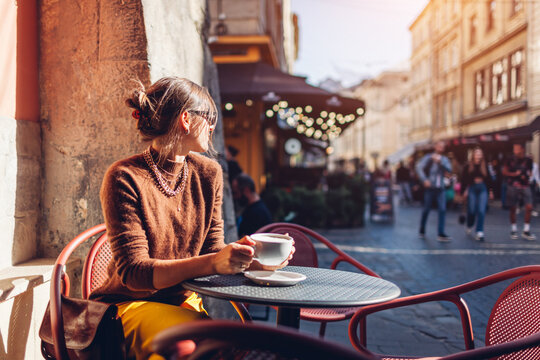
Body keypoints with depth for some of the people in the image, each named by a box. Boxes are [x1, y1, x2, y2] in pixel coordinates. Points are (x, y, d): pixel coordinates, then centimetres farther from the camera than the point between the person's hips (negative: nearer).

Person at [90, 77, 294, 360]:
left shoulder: (209, 173, 5)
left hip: (183, 303, 5)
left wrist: (243, 256, -19)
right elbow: (132, 272, -21)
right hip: (131, 303, -5)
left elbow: (212, 250, 5)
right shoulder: (125, 177, -14)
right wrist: (212, 263, -34)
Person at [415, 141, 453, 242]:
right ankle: (422, 231, 21)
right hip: (430, 187, -3)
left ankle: (441, 234, -5)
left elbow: (449, 169, -4)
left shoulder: (444, 159, 12)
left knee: (442, 210, -6)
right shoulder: (428, 157, 0)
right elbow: (419, 167, -11)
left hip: (440, 189, 3)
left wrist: (440, 161, -15)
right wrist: (424, 180, -18)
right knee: (426, 209, 4)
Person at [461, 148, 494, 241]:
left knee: (481, 211, -6)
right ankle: (469, 226, 33)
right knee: (471, 210, 3)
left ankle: (479, 232, -6)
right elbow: (464, 179, -1)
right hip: (472, 189, -1)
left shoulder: (484, 166, 6)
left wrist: (490, 191, 8)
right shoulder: (468, 166, 0)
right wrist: (465, 190, -7)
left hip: (483, 189, 1)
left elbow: (489, 179, 10)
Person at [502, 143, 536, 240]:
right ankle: (513, 230, 16)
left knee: (529, 207, -9)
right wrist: (514, 174, -10)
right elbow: (504, 172, 4)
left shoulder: (528, 160, 6)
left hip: (525, 186, 1)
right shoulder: (511, 160, 1)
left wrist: (528, 175, -4)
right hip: (513, 186, -1)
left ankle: (526, 231, 2)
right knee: (513, 208, 3)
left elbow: (530, 172, 18)